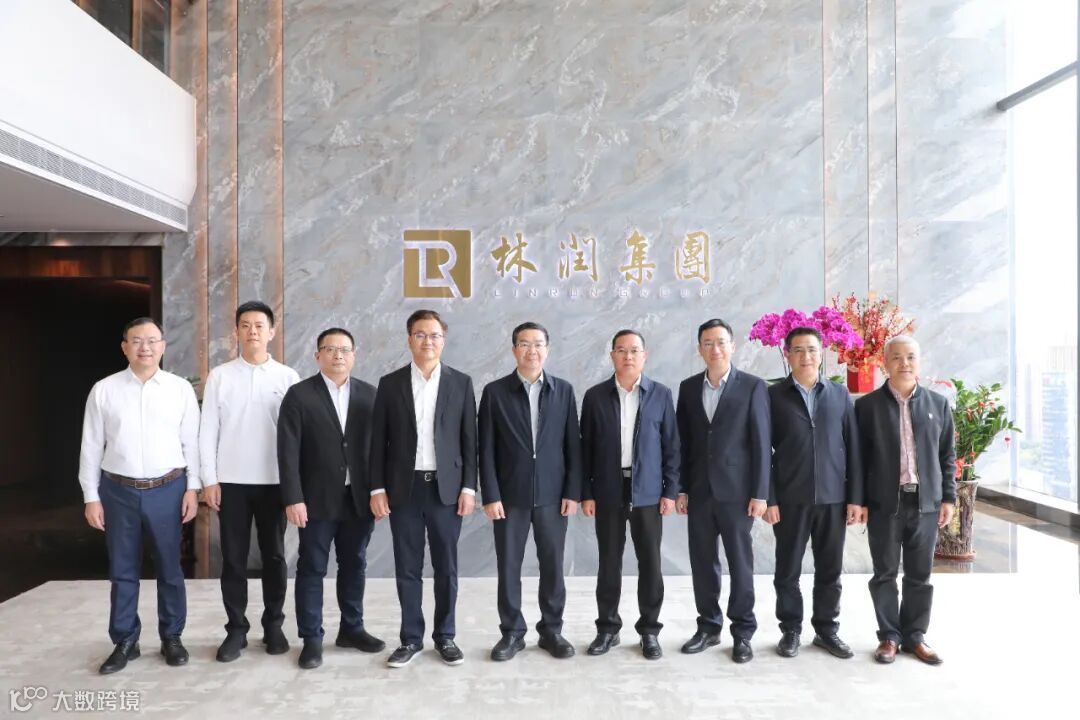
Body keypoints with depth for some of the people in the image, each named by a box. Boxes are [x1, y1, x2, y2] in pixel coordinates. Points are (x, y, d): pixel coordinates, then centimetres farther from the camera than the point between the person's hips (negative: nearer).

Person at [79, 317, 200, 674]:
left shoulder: (181, 389, -1)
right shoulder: (103, 390, 0)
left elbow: (191, 442, 0)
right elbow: (91, 446, 2)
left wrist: (192, 488, -3)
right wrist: (91, 497, 0)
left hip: (167, 489, 0)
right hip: (118, 491, 1)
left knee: (169, 568, 10)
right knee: (122, 571, 12)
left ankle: (171, 637, 25)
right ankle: (124, 641, 26)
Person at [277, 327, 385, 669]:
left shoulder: (368, 394, 5)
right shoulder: (299, 395, -3)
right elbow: (288, 451, -8)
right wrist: (293, 499, -14)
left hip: (359, 498, 3)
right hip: (317, 498, -3)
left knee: (354, 566, 14)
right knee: (312, 569, 6)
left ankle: (352, 628, 29)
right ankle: (311, 638, 18)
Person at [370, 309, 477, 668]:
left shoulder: (461, 382, 2)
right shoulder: (390, 383, 3)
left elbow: (469, 439, 2)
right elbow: (378, 441, 3)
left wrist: (469, 487, -4)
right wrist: (377, 488, -3)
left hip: (446, 487, 0)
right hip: (403, 488, 1)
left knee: (446, 567, 8)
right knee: (407, 568, 8)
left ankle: (445, 636, 23)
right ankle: (411, 638, 21)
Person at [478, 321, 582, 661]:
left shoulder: (564, 390, 3)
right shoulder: (495, 391, -1)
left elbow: (573, 444, 3)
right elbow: (486, 449, -2)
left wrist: (573, 491, -2)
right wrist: (491, 495, -8)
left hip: (552, 494, 1)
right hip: (510, 495, -1)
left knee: (552, 565, 9)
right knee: (508, 566, 7)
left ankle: (551, 630, 24)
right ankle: (512, 632, 22)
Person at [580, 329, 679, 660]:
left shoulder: (661, 394, 1)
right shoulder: (595, 396, 1)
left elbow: (671, 445, 3)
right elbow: (586, 447, 3)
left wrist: (671, 490, -2)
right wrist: (586, 492, -1)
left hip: (648, 492, 0)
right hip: (608, 491, 0)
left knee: (650, 562, 5)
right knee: (609, 562, 8)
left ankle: (649, 629, 20)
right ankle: (608, 627, 22)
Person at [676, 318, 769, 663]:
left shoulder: (753, 387, -4)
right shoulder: (688, 387, 7)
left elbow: (761, 443, -6)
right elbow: (683, 440, 8)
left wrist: (760, 493, -10)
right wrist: (681, 488, 4)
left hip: (736, 490, -3)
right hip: (699, 490, 4)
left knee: (740, 563, 6)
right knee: (702, 562, 10)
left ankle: (742, 632, 20)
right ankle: (708, 626, 25)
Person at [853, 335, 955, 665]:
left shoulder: (938, 403, 7)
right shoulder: (867, 405, -1)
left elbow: (947, 455, 9)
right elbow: (859, 458, -1)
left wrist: (948, 497, 4)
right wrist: (858, 500, -5)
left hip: (926, 502, 2)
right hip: (884, 502, -2)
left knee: (920, 575, 10)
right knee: (885, 574, 6)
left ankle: (914, 635, 23)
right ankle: (889, 636, 18)